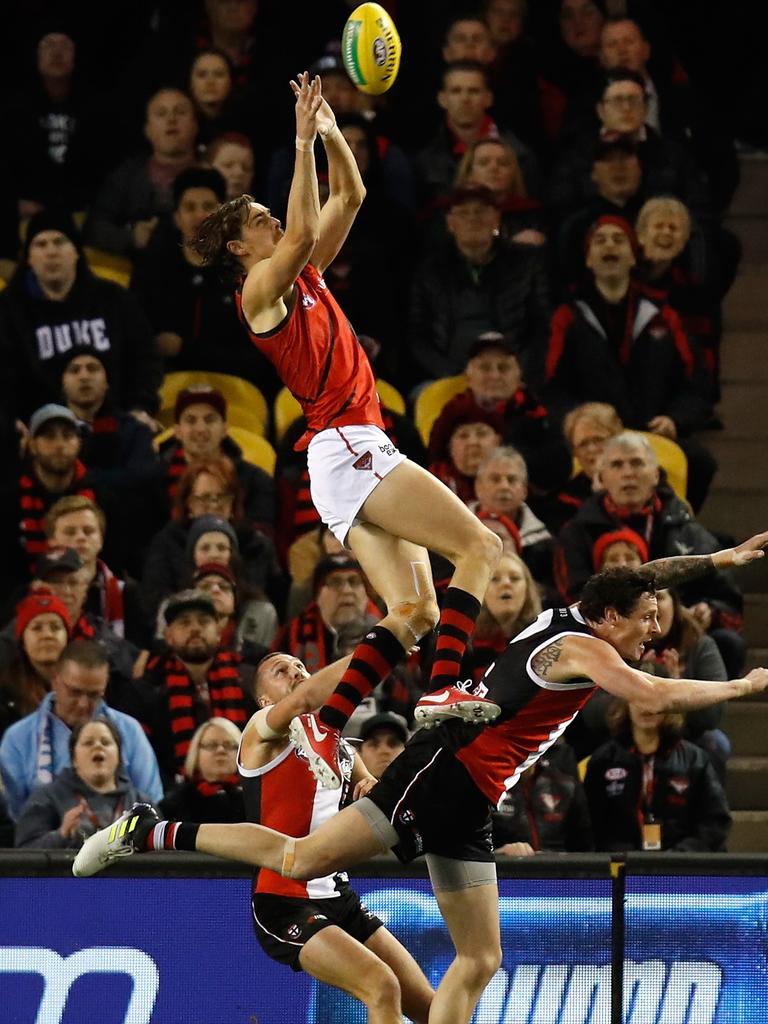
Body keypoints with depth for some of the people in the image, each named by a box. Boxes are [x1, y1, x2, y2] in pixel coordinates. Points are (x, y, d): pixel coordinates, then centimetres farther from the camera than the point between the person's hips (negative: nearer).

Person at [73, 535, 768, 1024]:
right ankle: (148, 831, -8)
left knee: (480, 960, 5)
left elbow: (637, 578, 35)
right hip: (444, 771, -10)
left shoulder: (567, 620, 17)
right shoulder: (581, 648, -9)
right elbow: (656, 698, -22)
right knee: (302, 860, -18)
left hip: (468, 808, 10)